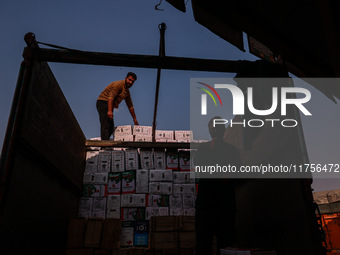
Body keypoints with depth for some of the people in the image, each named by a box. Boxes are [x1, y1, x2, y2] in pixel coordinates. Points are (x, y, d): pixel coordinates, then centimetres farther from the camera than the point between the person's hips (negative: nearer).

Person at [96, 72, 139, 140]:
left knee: (111, 127, 6)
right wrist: (109, 111, -32)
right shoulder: (119, 84, -10)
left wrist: (135, 119, 25)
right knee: (105, 126, -18)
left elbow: (130, 106, 24)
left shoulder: (127, 92, 18)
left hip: (109, 106, 10)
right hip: (103, 102, -10)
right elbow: (110, 97, -22)